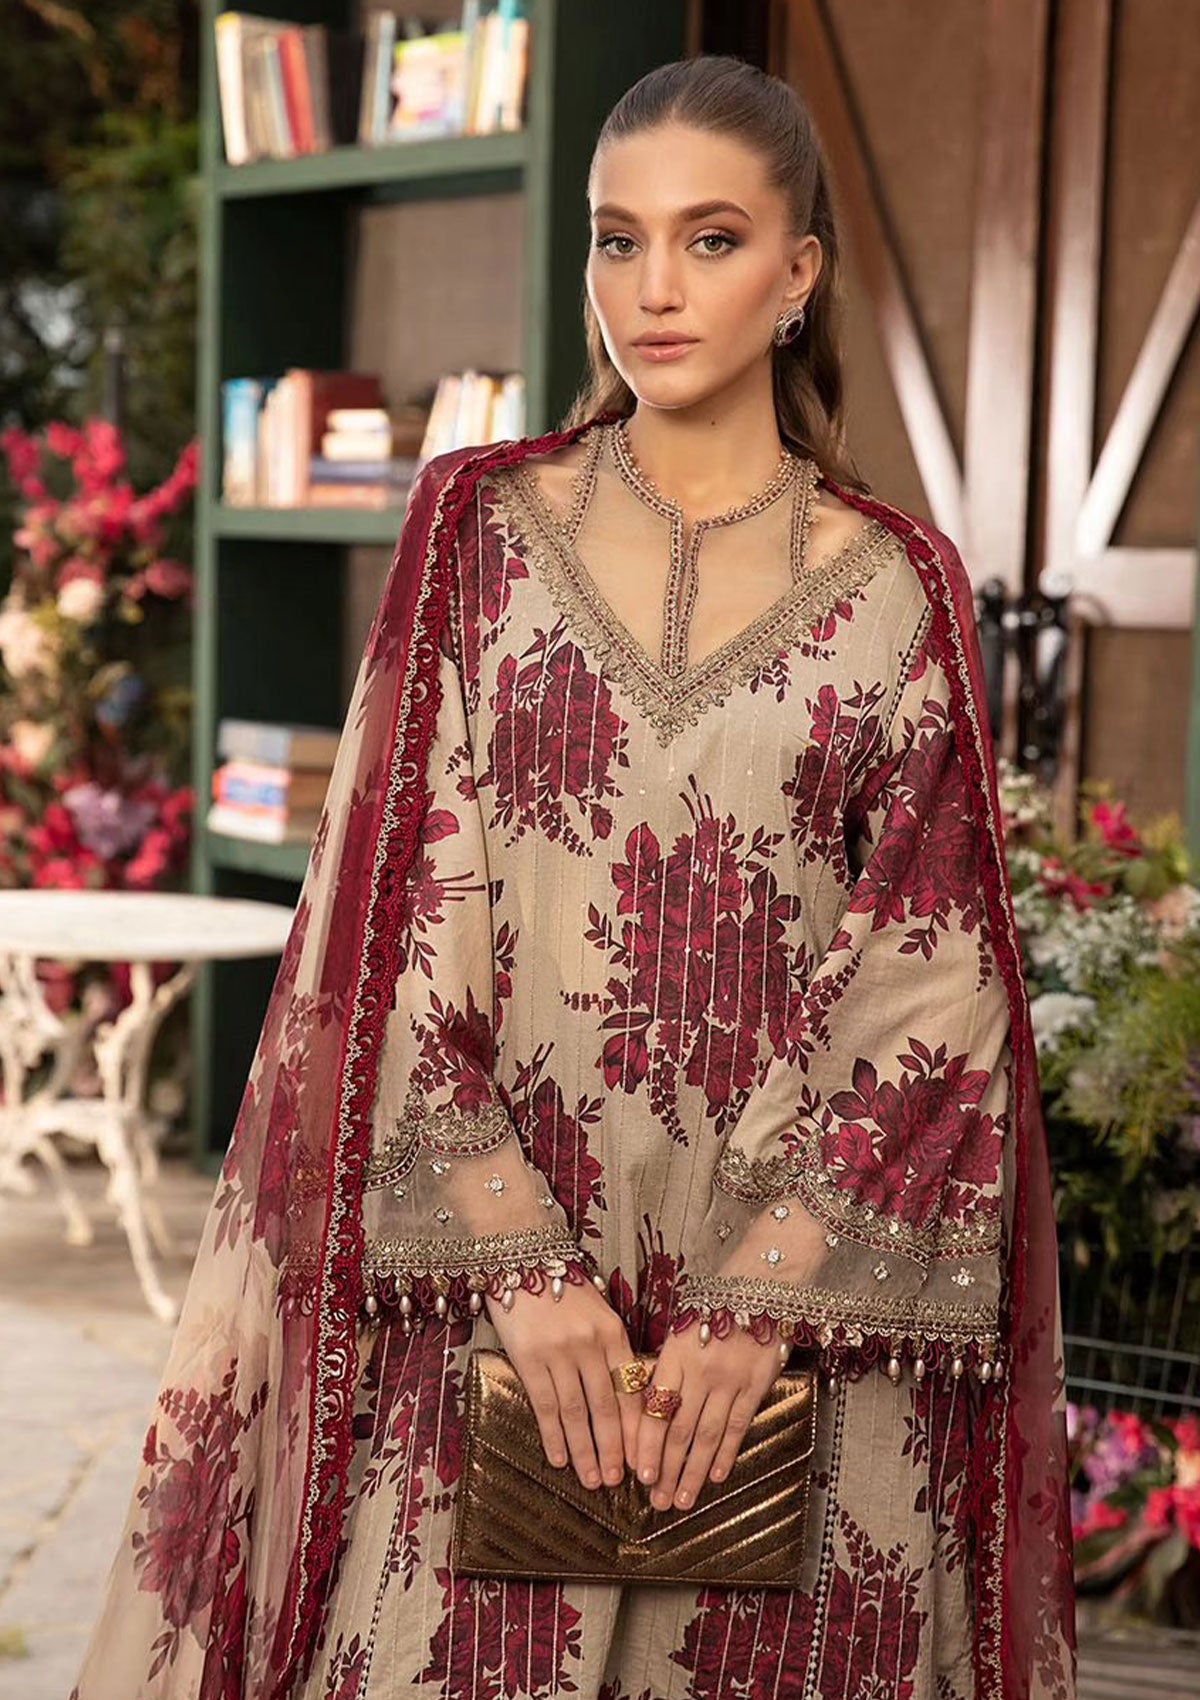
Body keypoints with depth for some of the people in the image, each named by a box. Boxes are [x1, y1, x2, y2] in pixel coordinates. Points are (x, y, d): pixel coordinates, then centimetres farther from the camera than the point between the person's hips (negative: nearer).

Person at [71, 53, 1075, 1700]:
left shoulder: (897, 587, 2)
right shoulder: (479, 528, 3)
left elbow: (930, 994, -1)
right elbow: (397, 926, -2)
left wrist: (762, 1303, -11)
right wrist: (522, 1263, -11)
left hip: (805, 1297, 0)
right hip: (485, 1291, 0)